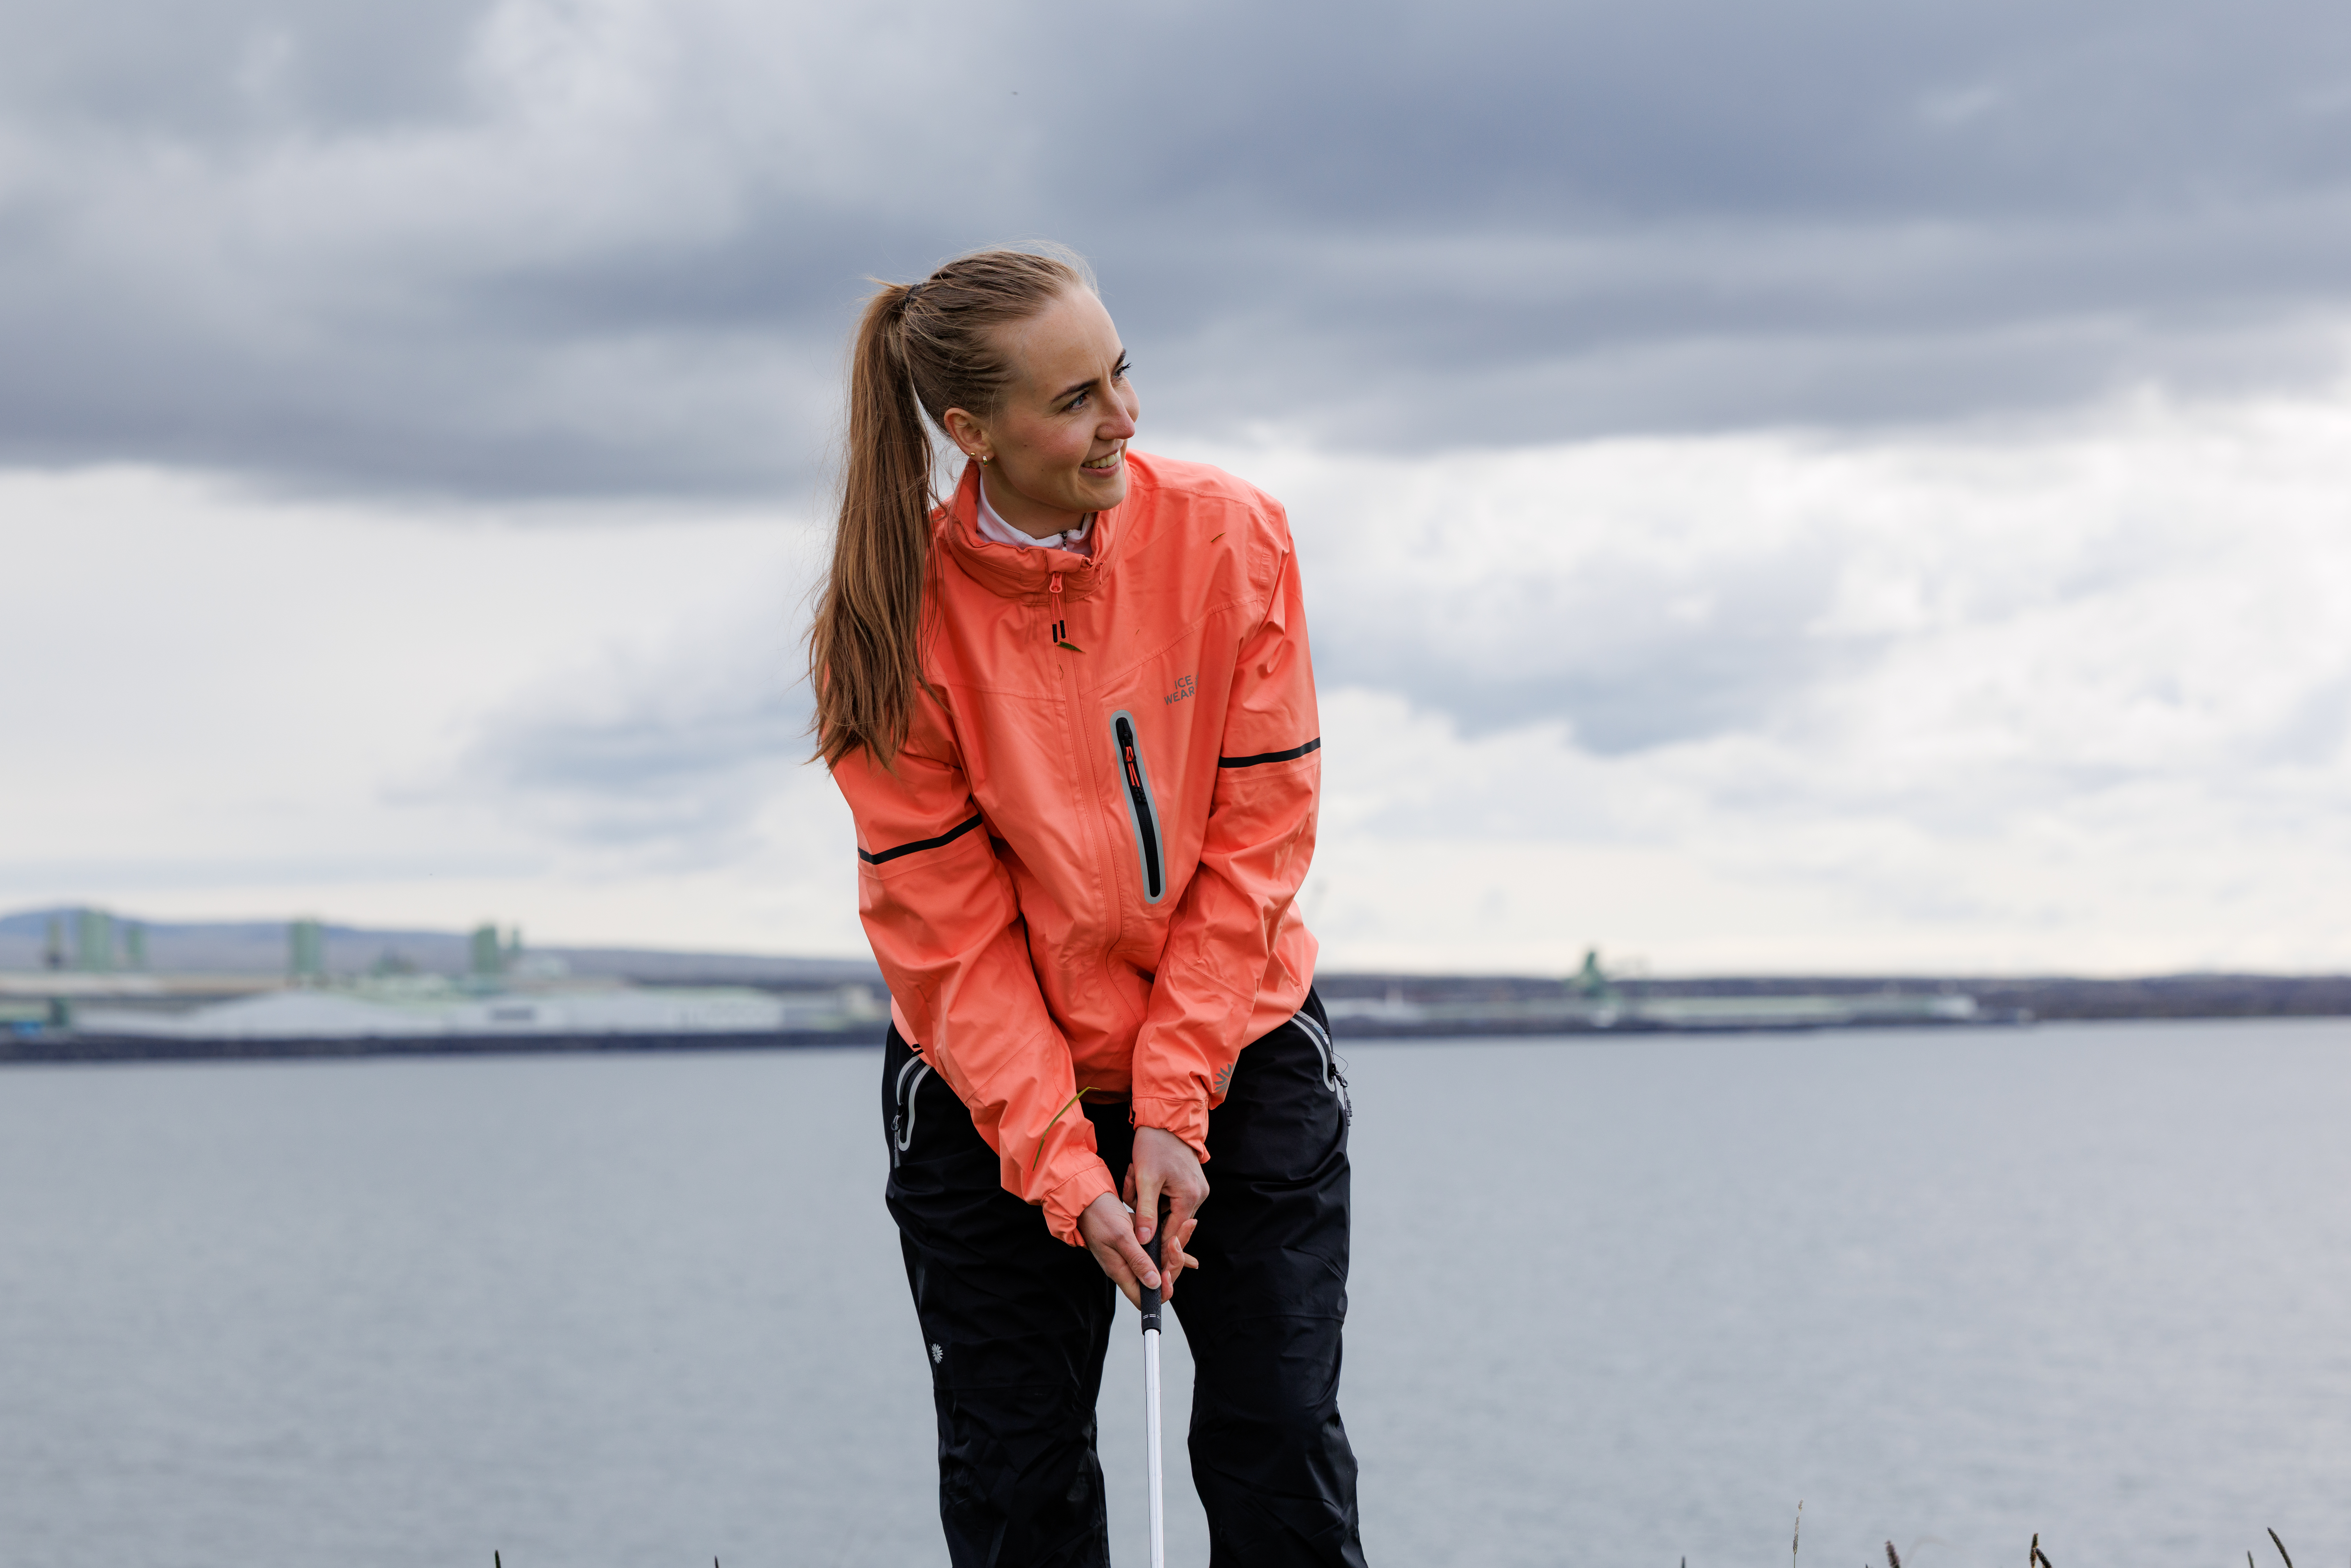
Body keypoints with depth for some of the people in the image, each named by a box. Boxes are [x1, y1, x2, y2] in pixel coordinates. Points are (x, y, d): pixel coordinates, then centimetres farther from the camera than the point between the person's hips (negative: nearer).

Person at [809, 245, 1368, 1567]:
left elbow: (1256, 835, -10)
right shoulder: (901, 619, -16)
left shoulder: (1230, 539, -13)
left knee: (1283, 1446, 1)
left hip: (1236, 1055, 1)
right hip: (994, 1090, -1)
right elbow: (950, 934, -13)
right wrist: (1066, 1171, -19)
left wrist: (1173, 1107, -15)